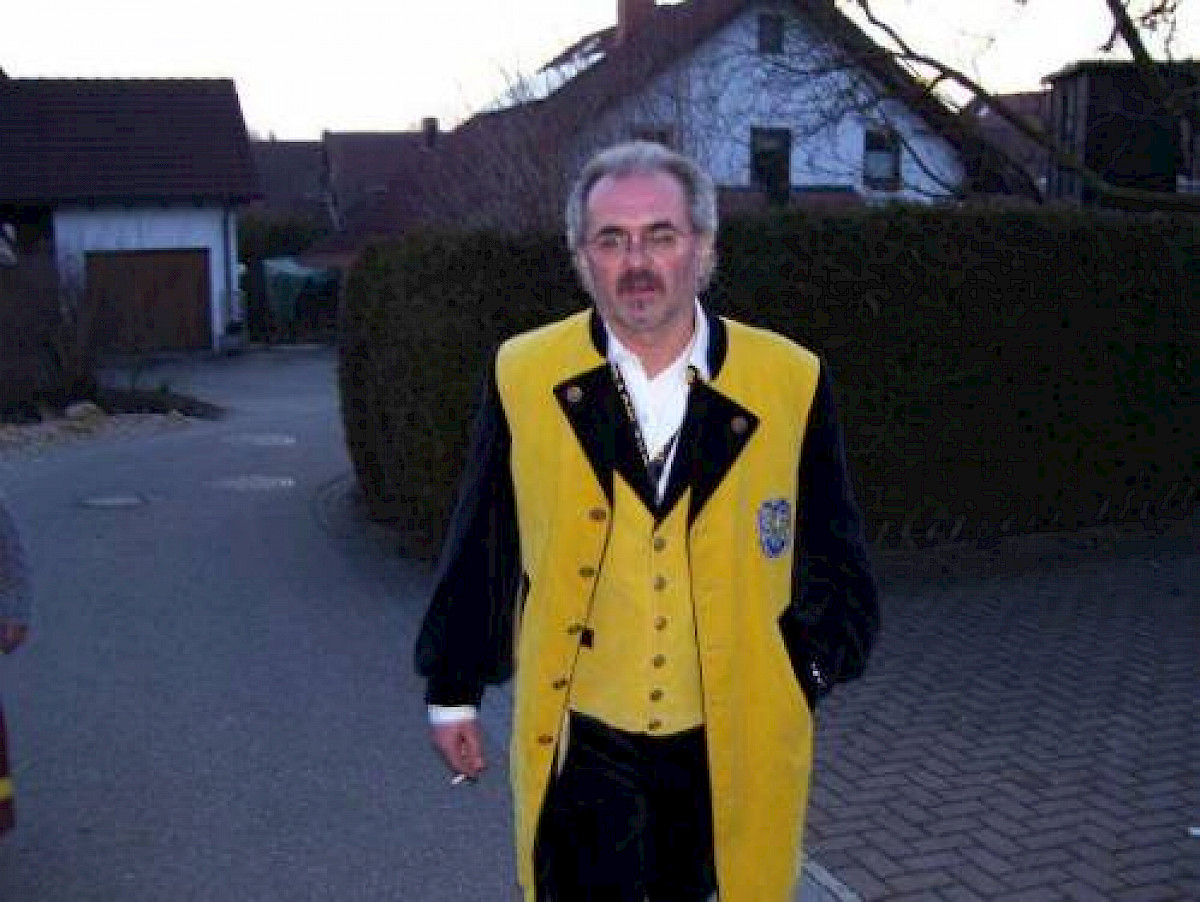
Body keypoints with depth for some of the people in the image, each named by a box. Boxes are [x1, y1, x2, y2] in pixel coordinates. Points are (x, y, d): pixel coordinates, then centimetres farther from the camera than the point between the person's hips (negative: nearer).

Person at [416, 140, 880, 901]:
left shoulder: (792, 384, -7)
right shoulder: (523, 378, -8)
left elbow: (831, 554, 3)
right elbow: (480, 547, 0)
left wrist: (806, 673, 3)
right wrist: (454, 690, 7)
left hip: (735, 746, 1)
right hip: (580, 744, -1)